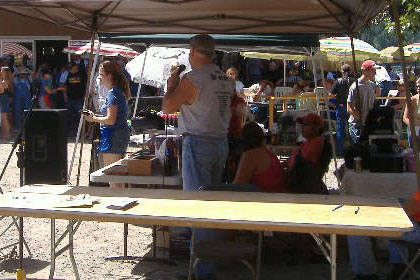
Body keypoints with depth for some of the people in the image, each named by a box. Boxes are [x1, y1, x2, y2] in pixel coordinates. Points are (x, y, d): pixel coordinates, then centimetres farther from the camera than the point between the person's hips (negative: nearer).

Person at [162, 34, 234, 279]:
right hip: (222, 142, 8)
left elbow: (167, 108, -7)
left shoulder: (192, 79, -13)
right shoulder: (226, 79, 9)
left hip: (198, 143, -7)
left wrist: (172, 86, 9)